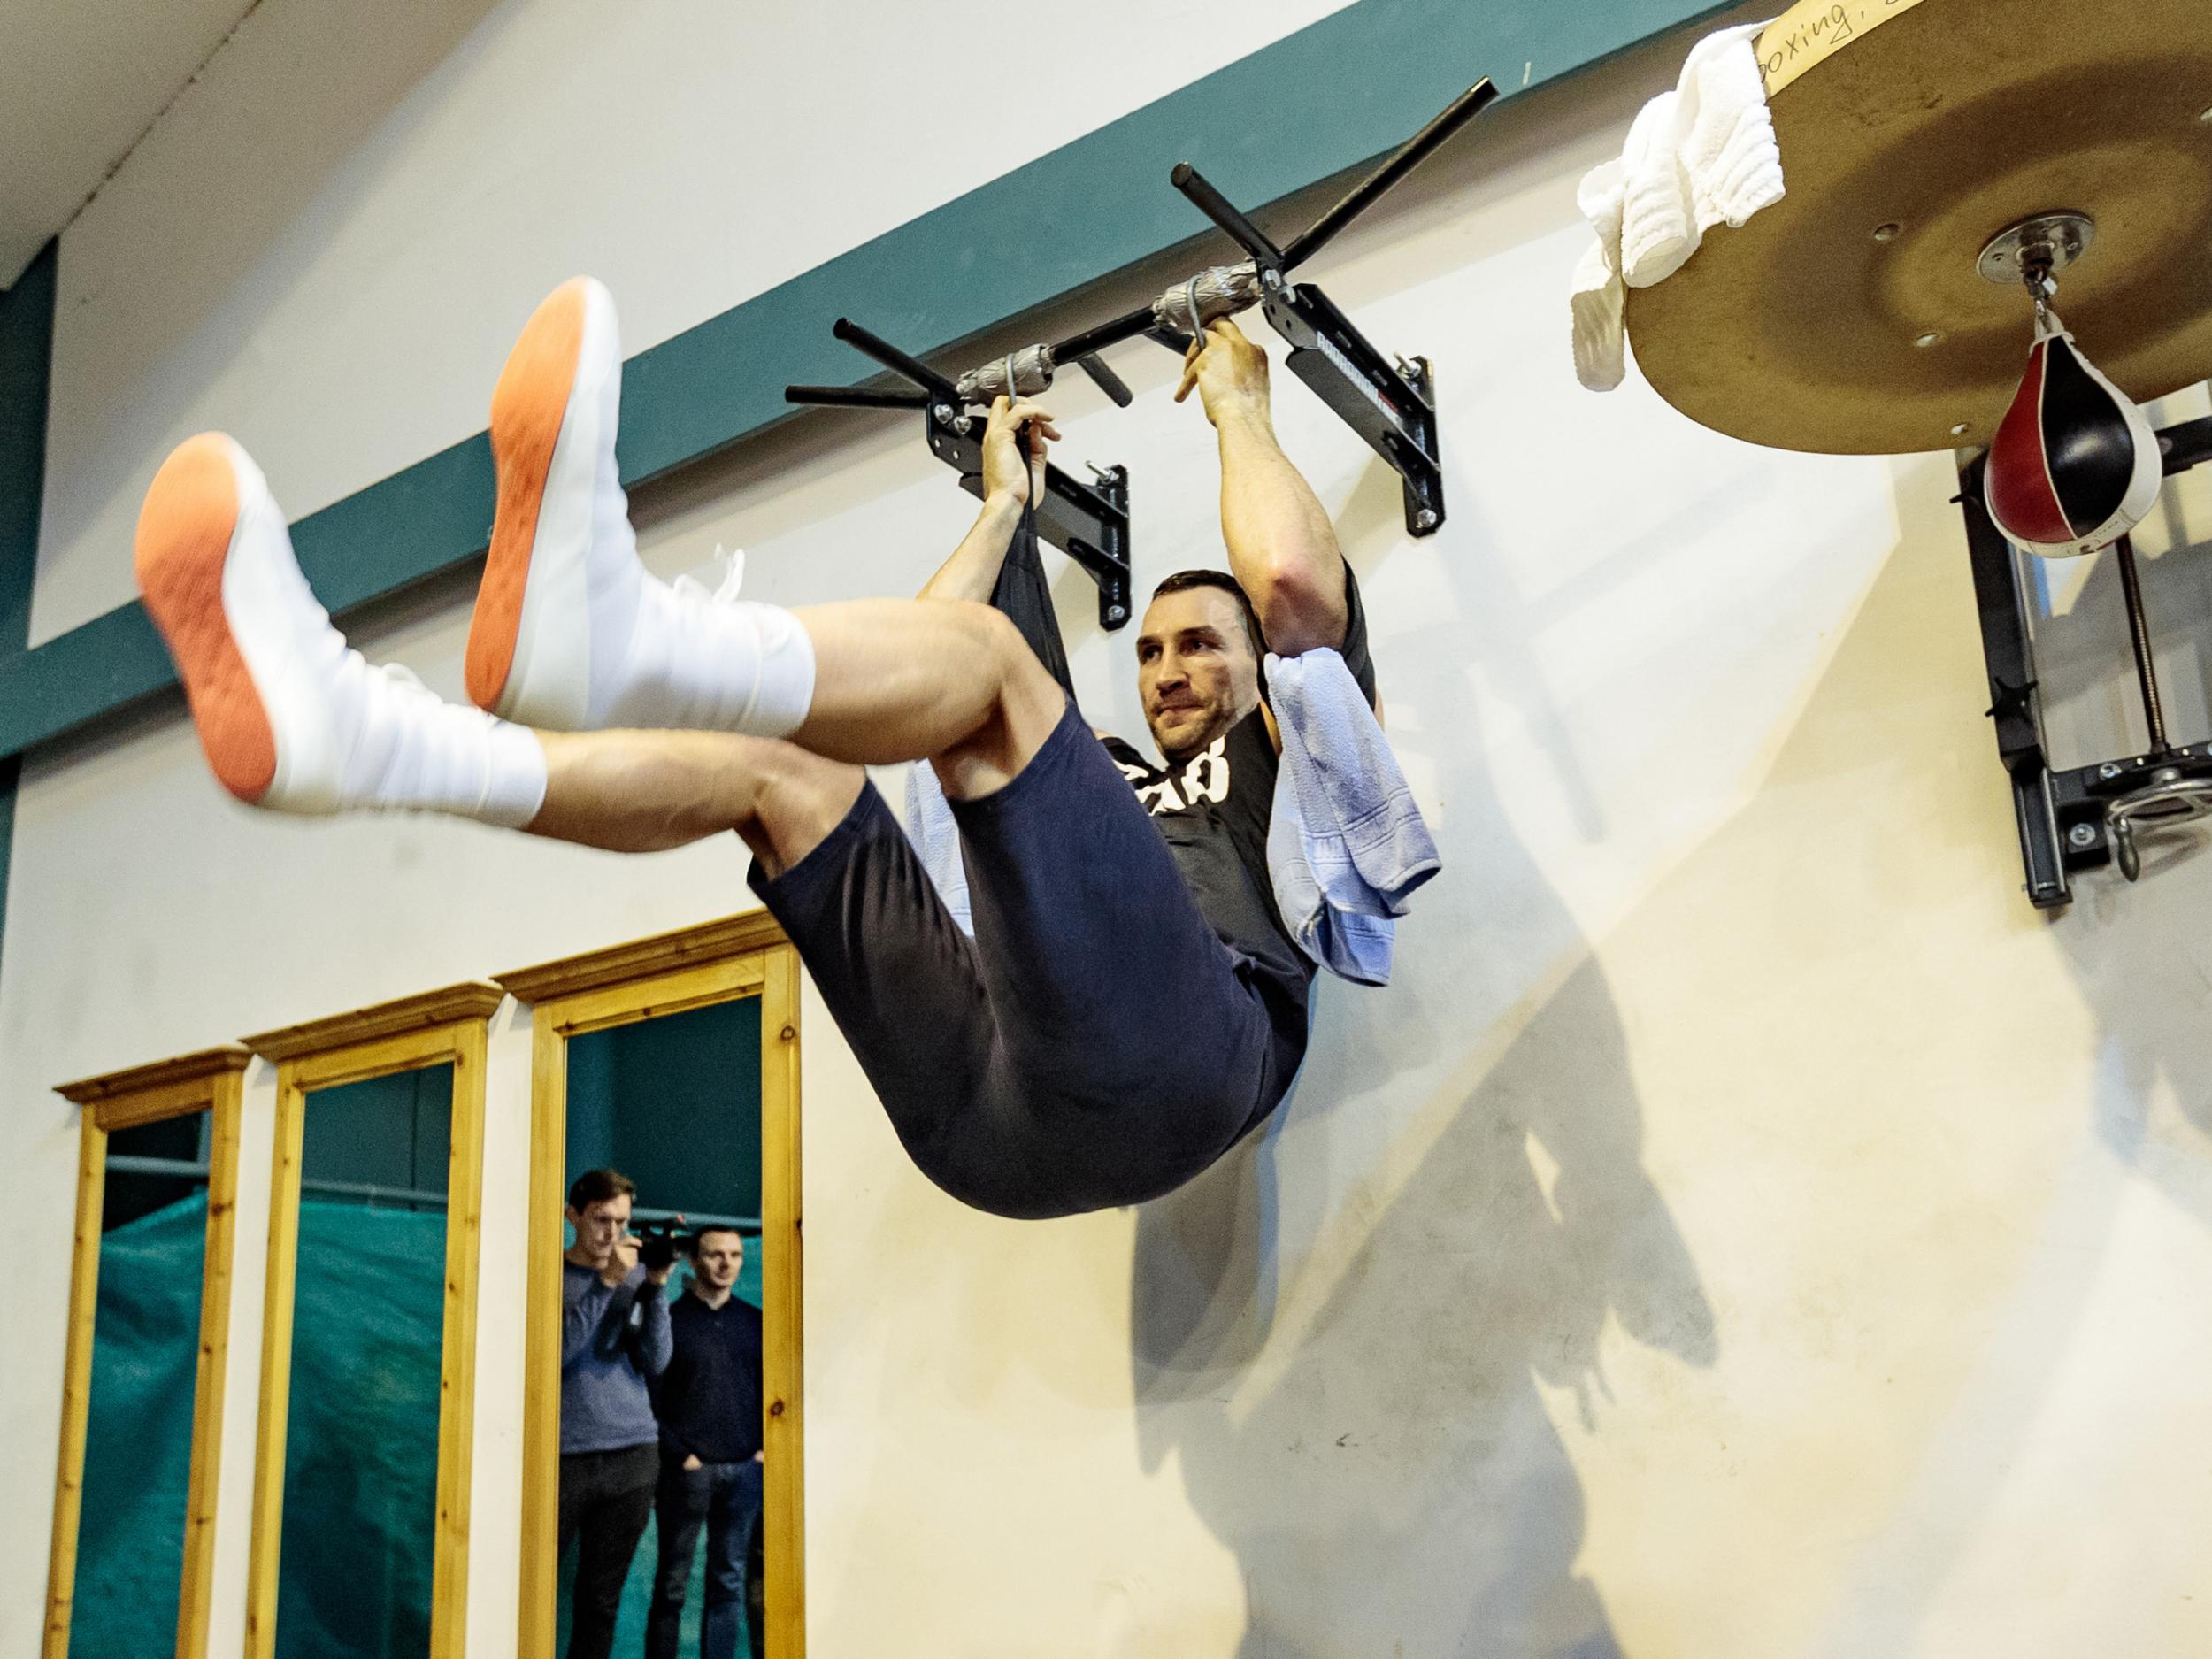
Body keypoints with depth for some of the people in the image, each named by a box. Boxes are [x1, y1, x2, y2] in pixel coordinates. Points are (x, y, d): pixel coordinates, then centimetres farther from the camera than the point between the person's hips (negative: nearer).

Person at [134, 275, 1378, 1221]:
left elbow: (1294, 579, 9)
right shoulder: (1107, 780, 42)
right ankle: (353, 730, -25)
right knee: (766, 765, -1)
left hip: (1170, 1058, -5)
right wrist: (1006, 504, 49)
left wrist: (1238, 408, 26)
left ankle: (619, 638, -49)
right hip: (995, 1116, 5)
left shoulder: (1281, 758, 29)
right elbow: (909, 666, 40)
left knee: (981, 657, -19)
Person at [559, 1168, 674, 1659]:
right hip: (563, 1456, -3)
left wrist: (655, 1287, -11)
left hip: (632, 1454, 3)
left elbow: (655, 1363, 0)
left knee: (601, 1597, 7)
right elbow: (556, 1350, -14)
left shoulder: (636, 1277, 9)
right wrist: (607, 1282, -18)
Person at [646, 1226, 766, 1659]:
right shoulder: (670, 1319, -2)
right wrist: (680, 1455, -10)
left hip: (745, 1470, 3)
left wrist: (766, 1446, 3)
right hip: (686, 1470, -3)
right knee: (673, 1583, 3)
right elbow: (650, 1399, -5)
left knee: (729, 1582, 6)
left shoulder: (754, 1321, 10)